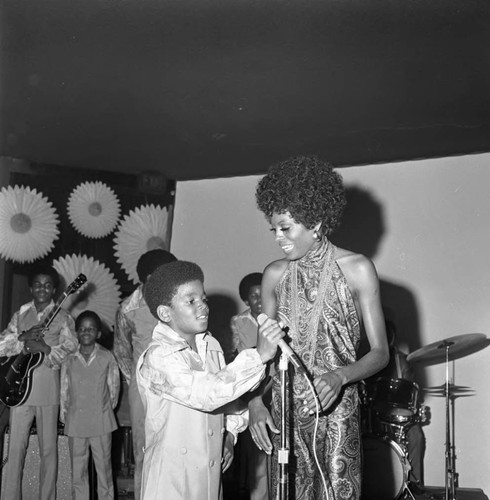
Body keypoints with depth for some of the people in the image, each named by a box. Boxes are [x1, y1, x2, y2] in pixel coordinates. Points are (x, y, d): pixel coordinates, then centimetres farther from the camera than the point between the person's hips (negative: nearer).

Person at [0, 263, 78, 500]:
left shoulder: (63, 318, 5)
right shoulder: (20, 315, 13)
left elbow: (71, 352, -5)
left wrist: (46, 348, -20)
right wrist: (23, 340, -13)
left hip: (48, 389, -2)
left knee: (48, 448, 2)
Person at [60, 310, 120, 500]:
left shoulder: (107, 357, -1)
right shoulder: (69, 360, 4)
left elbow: (114, 388, 5)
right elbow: (64, 391, 10)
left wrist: (105, 410, 7)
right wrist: (64, 414, 9)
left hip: (101, 422, -2)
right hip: (75, 424, 2)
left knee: (104, 470, 4)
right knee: (77, 472, 7)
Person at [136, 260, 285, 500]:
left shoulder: (211, 345, 6)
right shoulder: (158, 357, -20)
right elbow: (205, 394, -33)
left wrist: (228, 435, 4)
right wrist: (258, 355, -32)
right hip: (173, 476, -7)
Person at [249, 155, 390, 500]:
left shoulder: (357, 270, -4)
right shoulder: (275, 275, 5)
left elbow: (380, 352, -5)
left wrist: (340, 375, -23)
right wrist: (255, 401, -5)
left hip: (337, 410, -3)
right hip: (285, 410, 3)